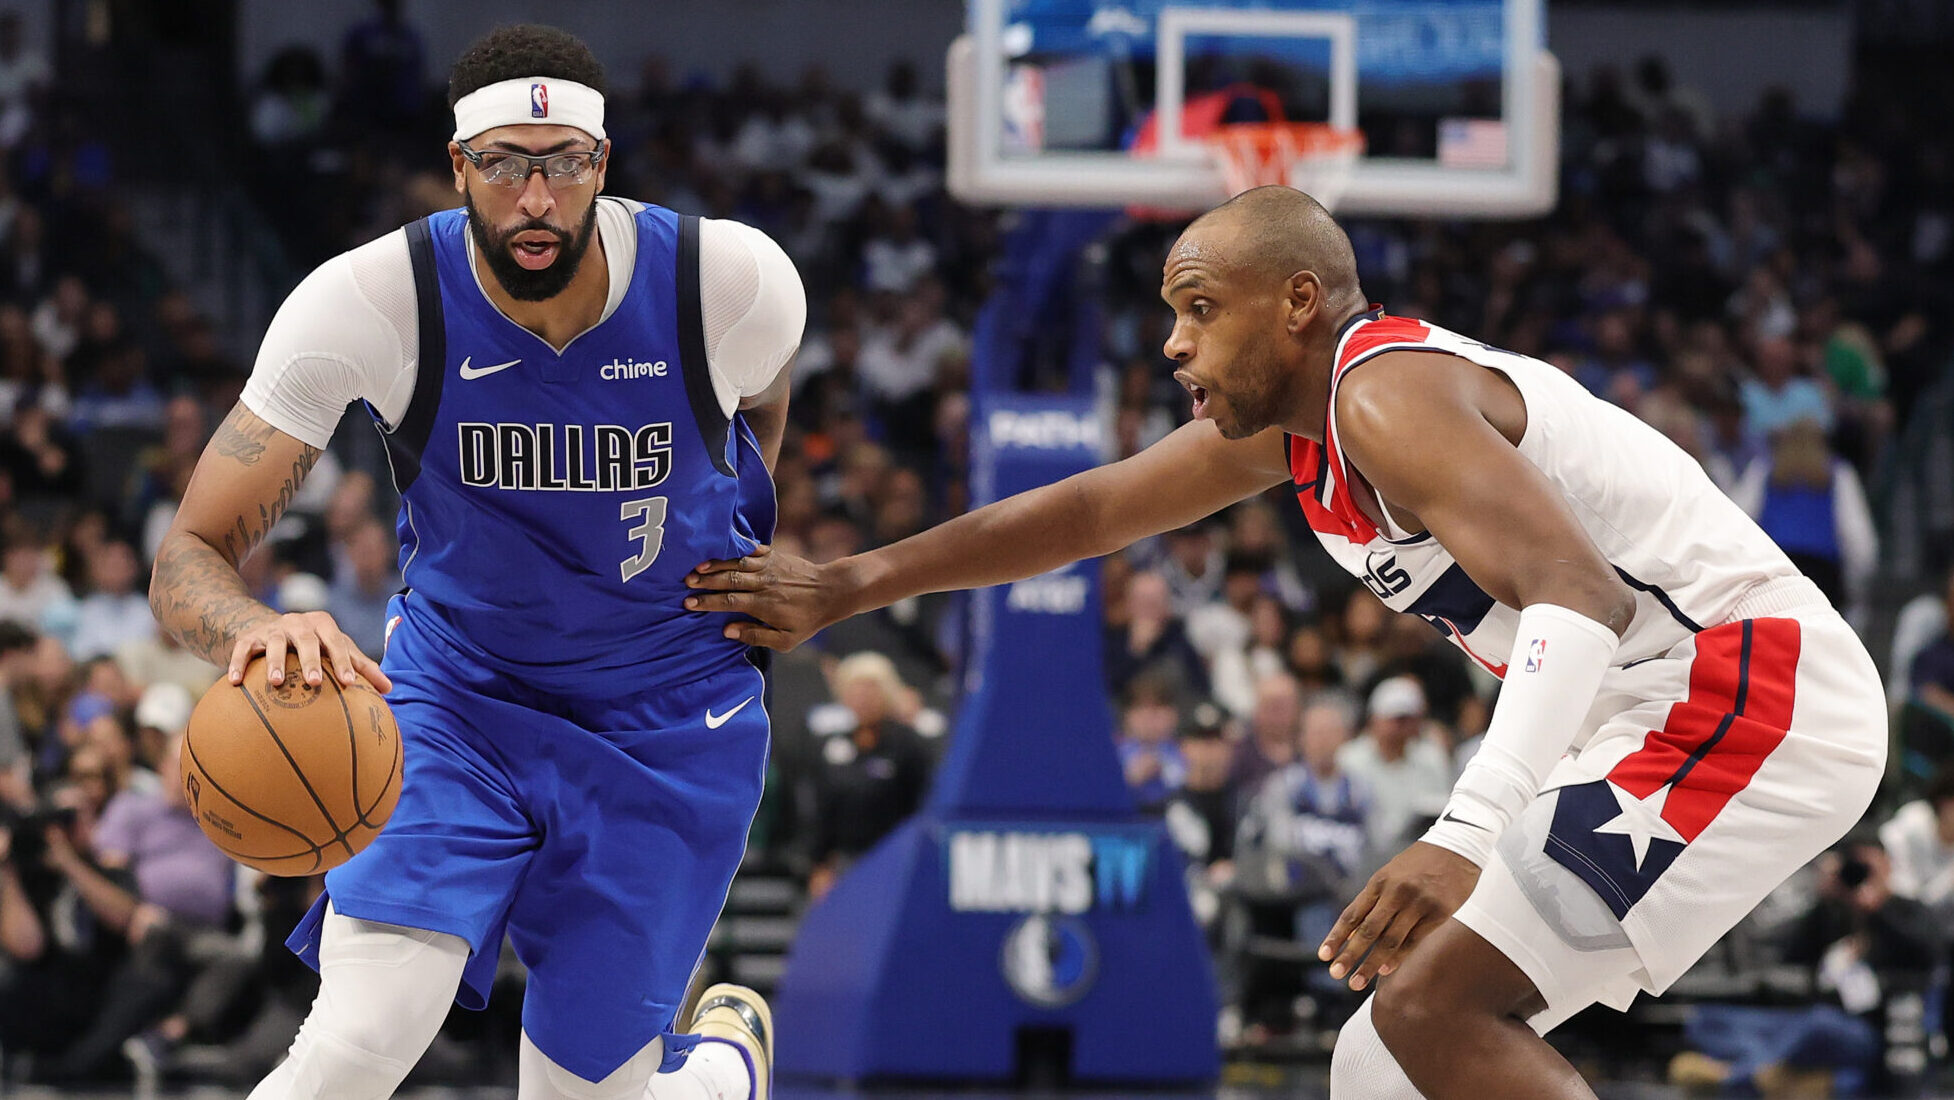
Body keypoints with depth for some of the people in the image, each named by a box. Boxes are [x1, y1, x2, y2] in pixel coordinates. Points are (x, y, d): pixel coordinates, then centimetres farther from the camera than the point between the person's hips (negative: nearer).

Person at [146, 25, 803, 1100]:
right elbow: (189, 557, -24)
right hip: (454, 687, -1)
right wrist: (256, 628, -46)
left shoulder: (733, 280, -19)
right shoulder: (367, 301, -23)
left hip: (667, 722, 1)